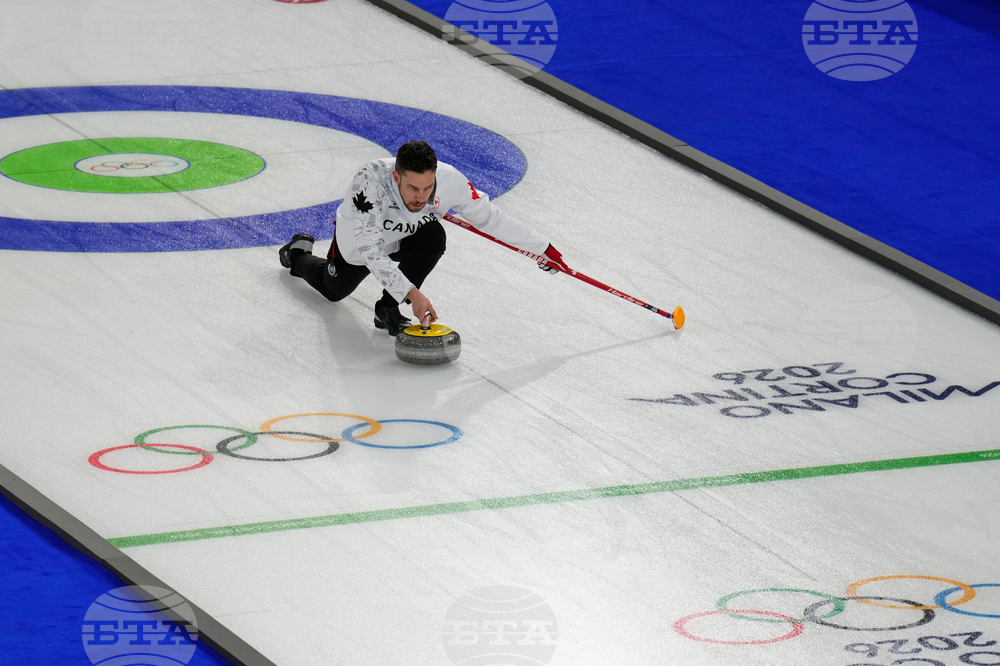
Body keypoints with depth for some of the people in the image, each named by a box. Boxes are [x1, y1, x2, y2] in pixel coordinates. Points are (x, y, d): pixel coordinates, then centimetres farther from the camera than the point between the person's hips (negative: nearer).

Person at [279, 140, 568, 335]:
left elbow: (491, 217, -20)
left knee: (433, 237, -33)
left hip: (403, 240, 1)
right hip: (359, 241, -1)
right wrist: (412, 293, -55)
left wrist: (543, 248, -15)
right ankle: (298, 254, 57)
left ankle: (387, 309, -15)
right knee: (333, 290, 24)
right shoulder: (370, 181, -46)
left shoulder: (448, 179, -36)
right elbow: (370, 251, -46)